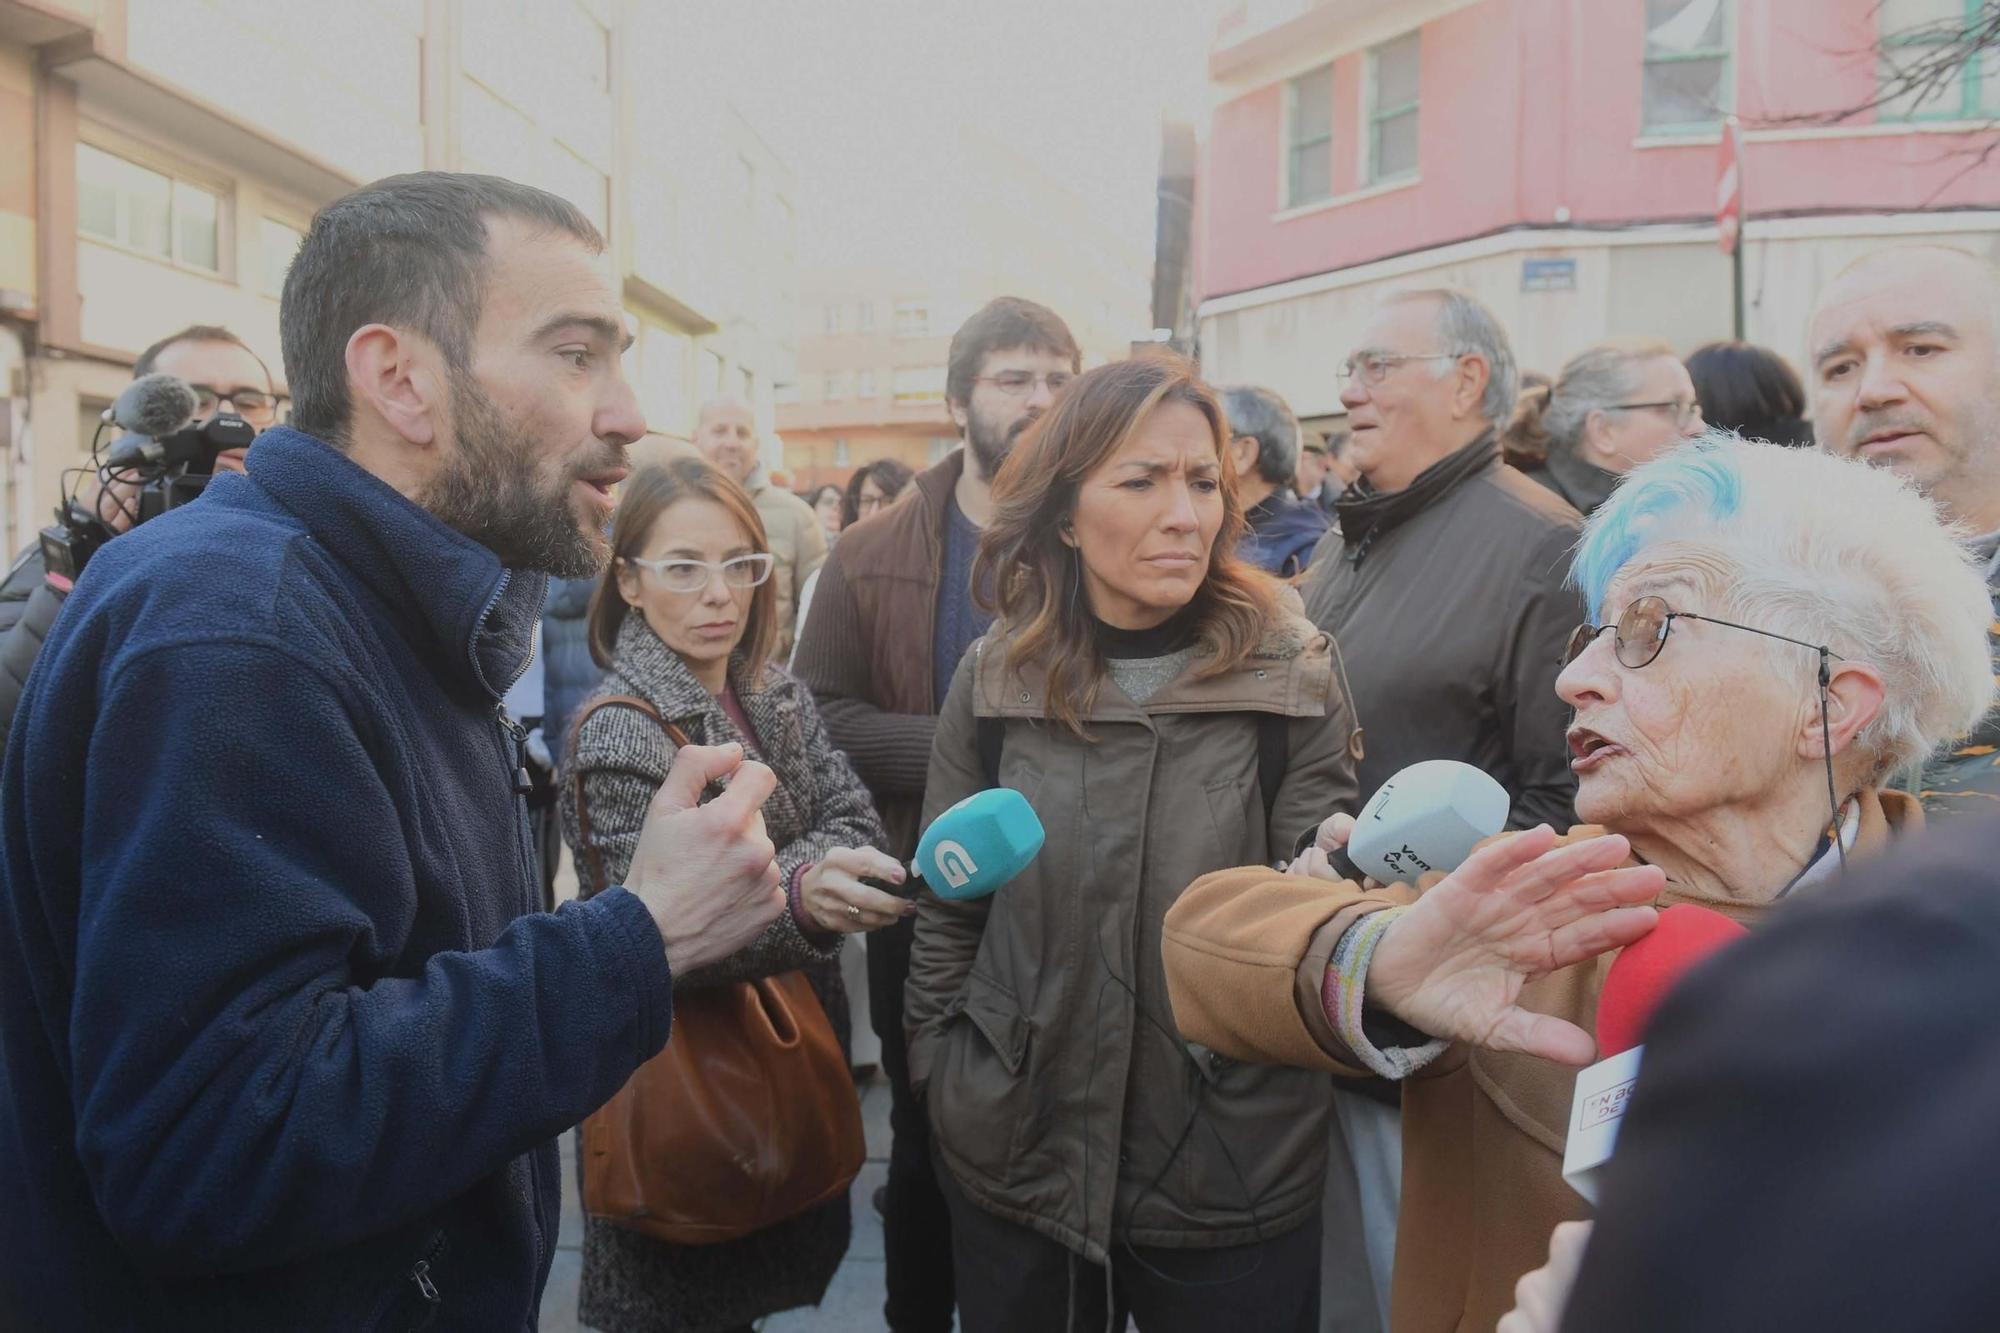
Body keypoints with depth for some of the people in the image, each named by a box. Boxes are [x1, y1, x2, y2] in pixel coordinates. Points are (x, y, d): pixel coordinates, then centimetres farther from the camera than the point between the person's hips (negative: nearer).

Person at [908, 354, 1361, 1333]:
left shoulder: (1293, 676, -8)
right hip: (1015, 1153, 2)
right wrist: (942, 1081, 5)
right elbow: (947, 913, 5)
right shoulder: (996, 677, -4)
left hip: (1238, 1168, -1)